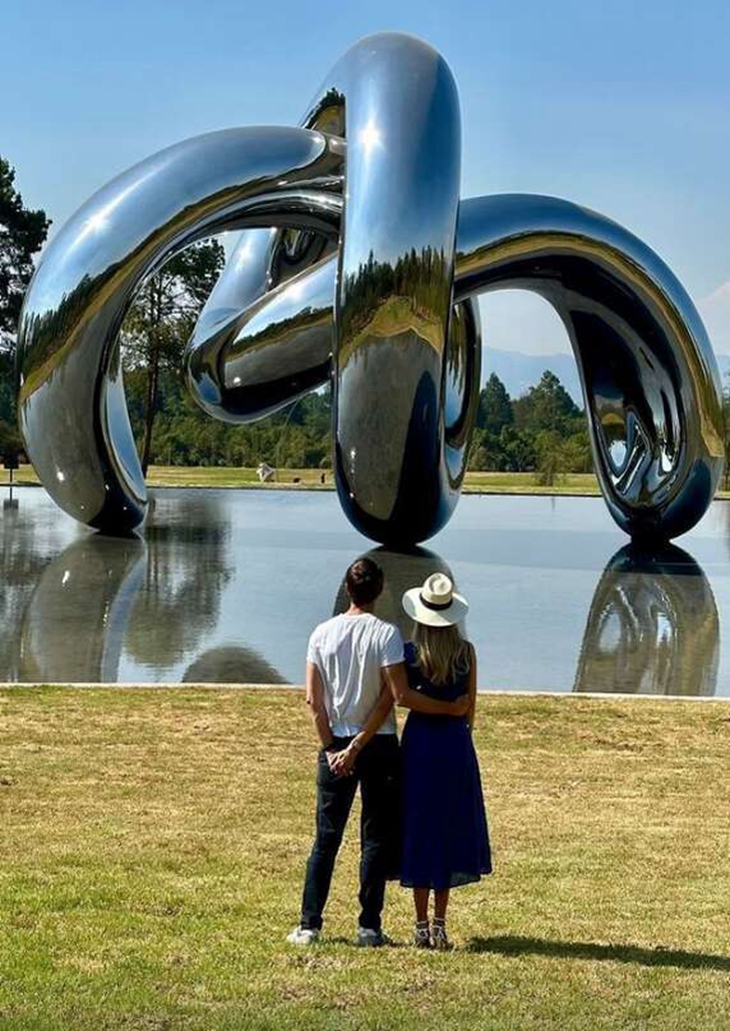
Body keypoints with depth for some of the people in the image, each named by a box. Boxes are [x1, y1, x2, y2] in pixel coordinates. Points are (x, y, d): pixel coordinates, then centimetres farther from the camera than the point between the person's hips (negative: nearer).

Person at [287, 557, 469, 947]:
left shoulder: (322, 633, 1)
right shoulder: (386, 633, -9)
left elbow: (313, 699, -2)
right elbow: (400, 694, -15)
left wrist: (332, 747, 2)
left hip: (335, 744, 3)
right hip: (378, 747, -3)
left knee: (326, 838, 9)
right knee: (376, 838, 6)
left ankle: (308, 925, 8)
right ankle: (369, 926, 6)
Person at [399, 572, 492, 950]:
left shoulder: (409, 653, -7)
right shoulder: (466, 652, -2)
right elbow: (470, 709, 3)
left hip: (419, 740, -1)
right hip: (455, 742, 1)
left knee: (419, 828, 7)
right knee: (450, 828, 10)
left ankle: (422, 926, 9)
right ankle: (439, 925, 10)